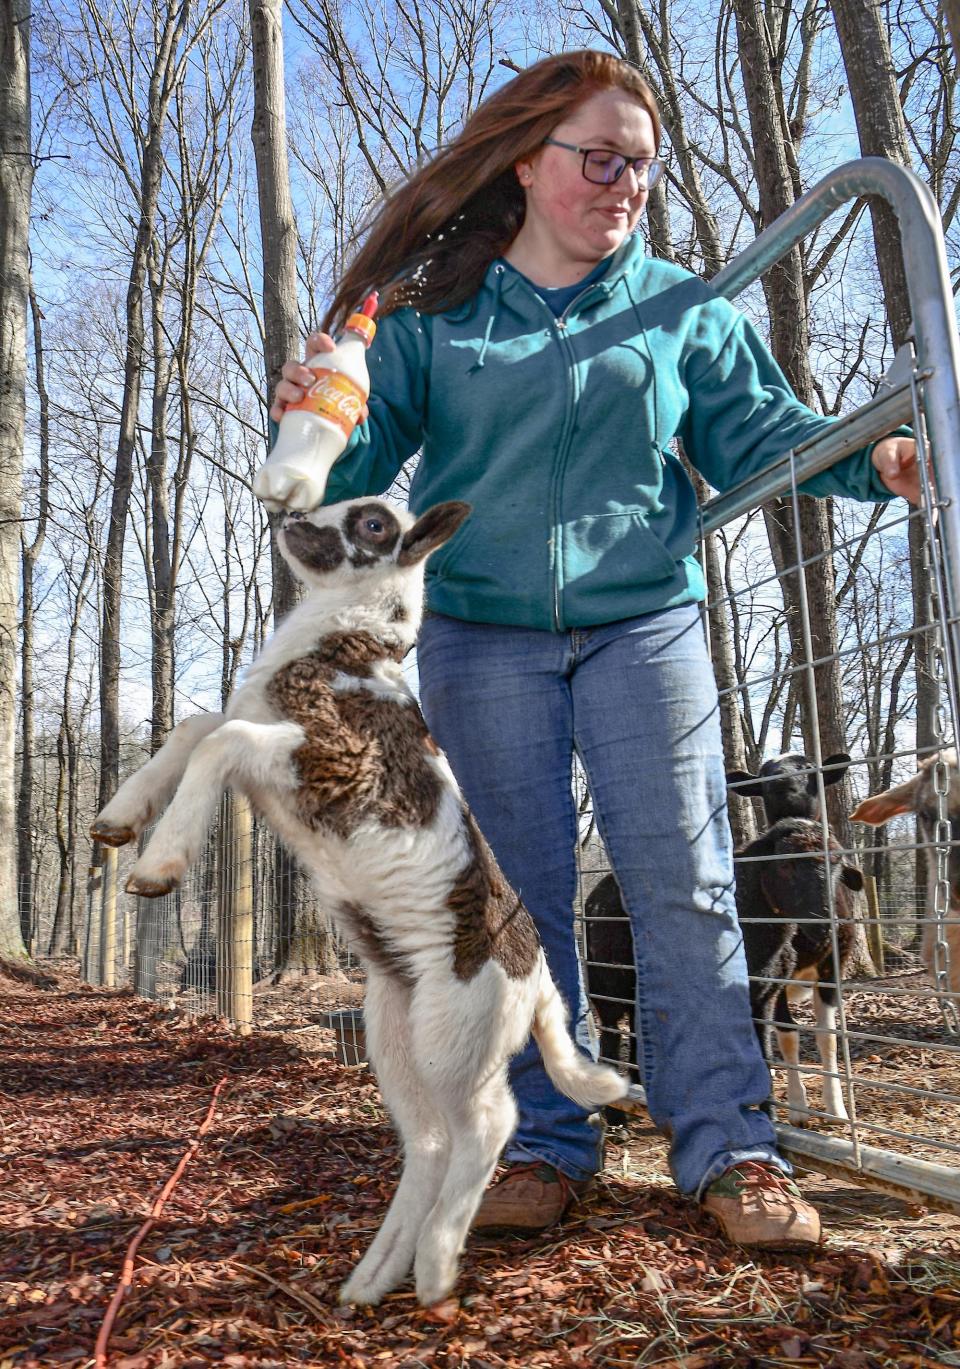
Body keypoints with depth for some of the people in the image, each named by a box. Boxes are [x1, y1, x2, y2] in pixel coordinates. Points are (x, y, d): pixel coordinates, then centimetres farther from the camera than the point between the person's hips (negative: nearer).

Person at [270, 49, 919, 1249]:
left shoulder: (680, 310, 10)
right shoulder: (430, 315, 7)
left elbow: (758, 433, 6)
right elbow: (363, 462, 4)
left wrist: (873, 460, -12)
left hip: (642, 627, 0)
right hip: (481, 641, 0)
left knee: (681, 881, -3)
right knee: (518, 898, 4)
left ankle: (726, 1146, 7)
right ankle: (544, 1142, 15)